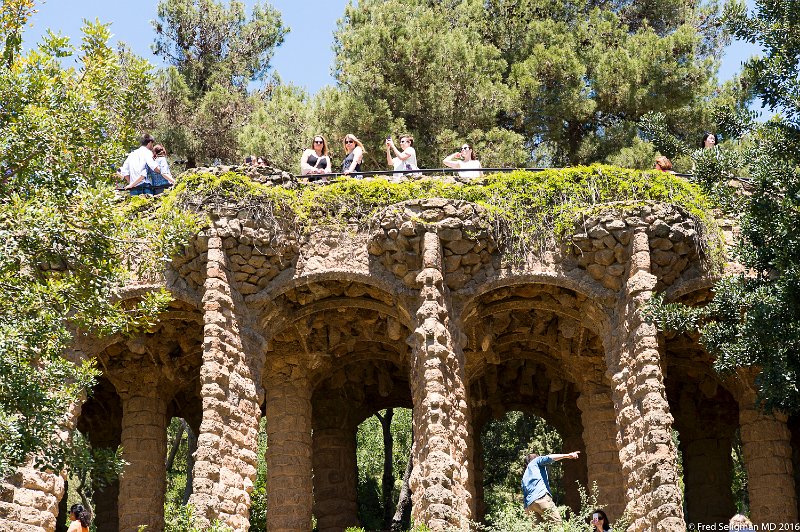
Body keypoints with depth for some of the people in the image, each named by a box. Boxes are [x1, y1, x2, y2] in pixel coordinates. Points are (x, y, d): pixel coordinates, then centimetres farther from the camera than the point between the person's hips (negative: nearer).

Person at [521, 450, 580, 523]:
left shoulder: (524, 477, 34)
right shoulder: (535, 461, 17)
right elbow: (549, 458, -2)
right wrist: (568, 455, -7)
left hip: (530, 505, 7)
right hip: (541, 497, -7)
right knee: (557, 523, -13)